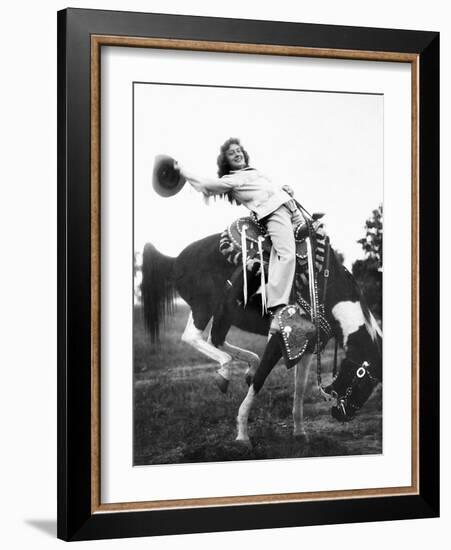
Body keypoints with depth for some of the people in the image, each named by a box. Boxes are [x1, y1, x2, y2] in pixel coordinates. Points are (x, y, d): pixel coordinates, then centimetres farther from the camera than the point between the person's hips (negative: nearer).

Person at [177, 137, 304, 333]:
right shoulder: (229, 180, 8)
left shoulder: (255, 172, 31)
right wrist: (182, 171, 11)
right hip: (272, 212, -9)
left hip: (290, 205, 9)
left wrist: (285, 189, 19)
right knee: (286, 254, -26)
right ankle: (277, 312, -33)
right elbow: (204, 185, 2)